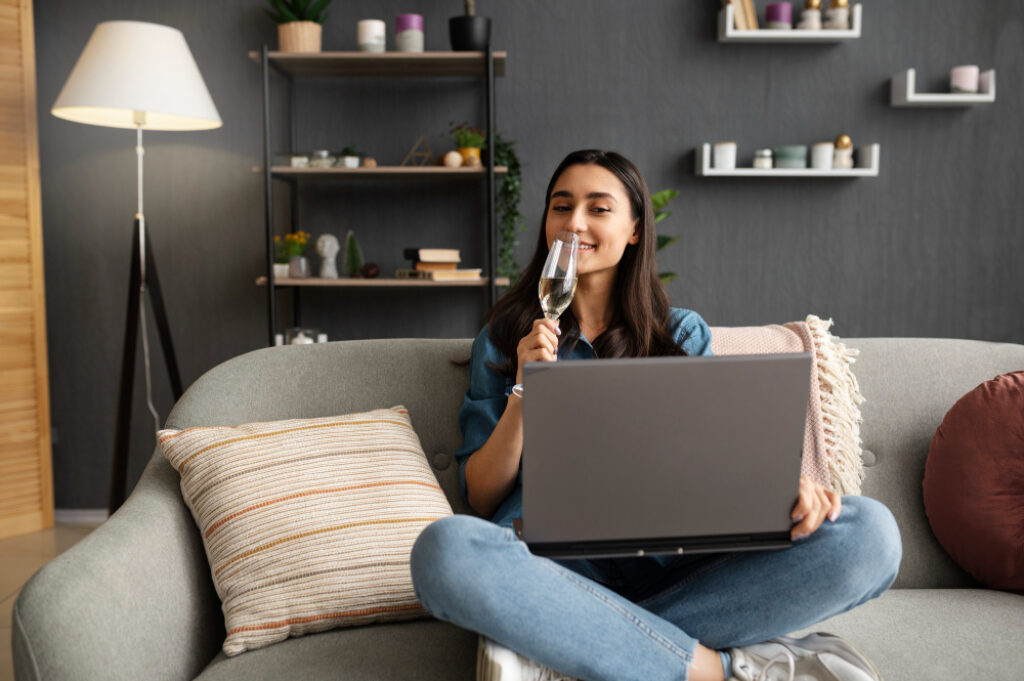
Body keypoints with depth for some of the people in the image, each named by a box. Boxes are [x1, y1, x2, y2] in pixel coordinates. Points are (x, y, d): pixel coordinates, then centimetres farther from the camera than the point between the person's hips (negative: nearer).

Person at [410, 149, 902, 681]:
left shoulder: (683, 333, 17)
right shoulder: (506, 337, 12)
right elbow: (481, 499, 7)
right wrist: (523, 392, -10)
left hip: (676, 562, 2)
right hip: (560, 564, -1)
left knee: (869, 531, -22)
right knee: (444, 548, -35)